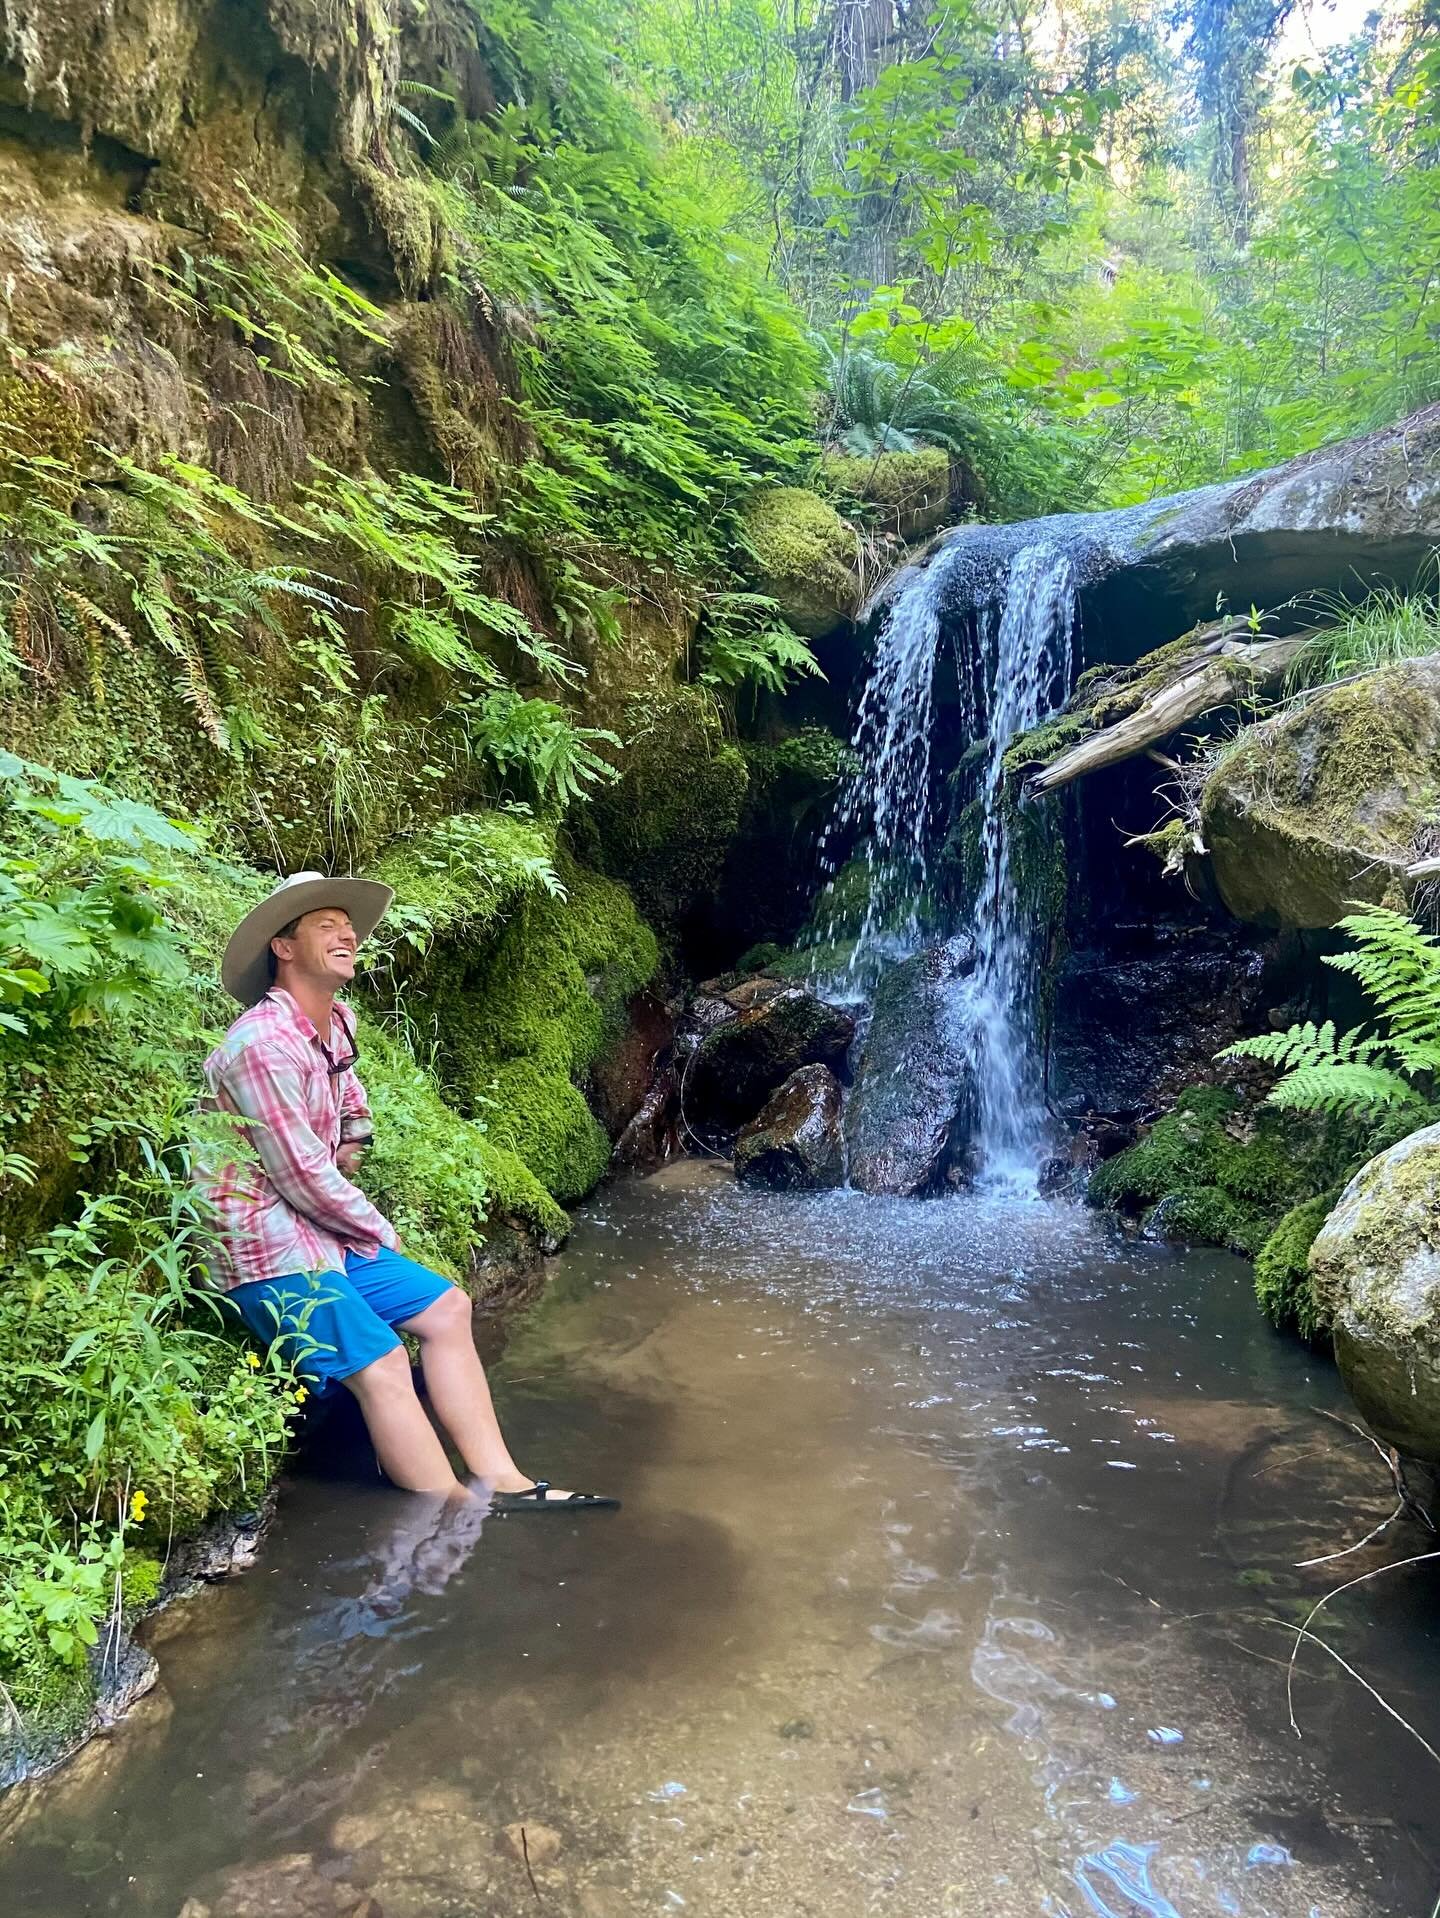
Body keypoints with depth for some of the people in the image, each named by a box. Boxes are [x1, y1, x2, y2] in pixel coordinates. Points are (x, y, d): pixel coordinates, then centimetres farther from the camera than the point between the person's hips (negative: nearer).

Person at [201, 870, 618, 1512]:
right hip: (270, 1252, -10)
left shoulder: (337, 1023, 9)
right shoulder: (263, 1043, -20)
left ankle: (498, 1481, 7)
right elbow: (300, 1176, -18)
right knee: (381, 1364, -20)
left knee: (445, 1309, 6)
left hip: (326, 1233, 10)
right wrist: (376, 1229, -5)